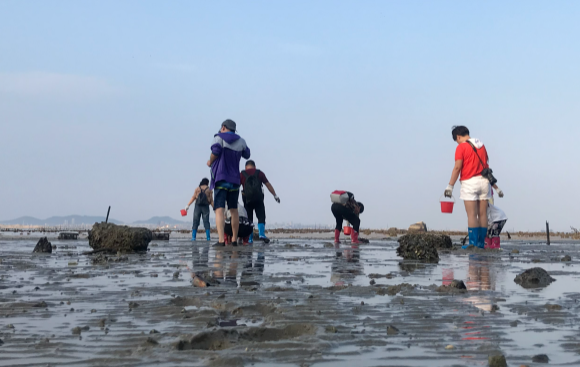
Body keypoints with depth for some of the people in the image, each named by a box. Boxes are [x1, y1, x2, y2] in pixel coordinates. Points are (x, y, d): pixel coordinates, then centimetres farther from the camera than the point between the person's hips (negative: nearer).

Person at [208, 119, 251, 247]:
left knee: (219, 210, -12)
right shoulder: (240, 141, 11)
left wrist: (210, 162, 0)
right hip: (235, 180, 5)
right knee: (234, 210, 16)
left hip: (220, 179, -5)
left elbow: (215, 152, -18)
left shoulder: (219, 138, -3)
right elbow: (246, 155, 25)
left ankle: (221, 240, -26)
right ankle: (234, 239, 21)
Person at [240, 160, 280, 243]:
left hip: (247, 200, 0)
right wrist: (275, 195, 10)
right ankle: (262, 234, -16)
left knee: (248, 219, 8)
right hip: (258, 199, 0)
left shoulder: (242, 174, 8)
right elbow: (268, 184, 7)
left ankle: (250, 238, 2)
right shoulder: (259, 173, 9)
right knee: (261, 217, 5)